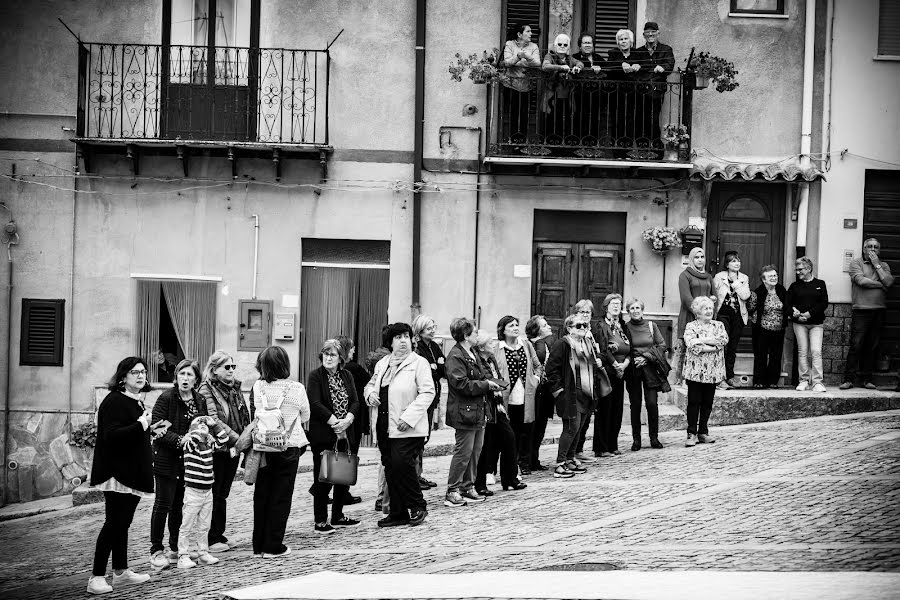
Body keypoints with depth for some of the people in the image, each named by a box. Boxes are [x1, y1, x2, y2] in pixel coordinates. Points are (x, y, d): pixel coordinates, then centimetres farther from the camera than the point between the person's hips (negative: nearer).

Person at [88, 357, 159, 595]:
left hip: (133, 474, 10)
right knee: (114, 523, -10)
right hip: (117, 474, -10)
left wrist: (151, 429, 16)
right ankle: (97, 577, -7)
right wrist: (141, 425, -27)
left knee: (122, 522, 15)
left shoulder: (137, 402, 17)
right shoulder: (115, 401, -14)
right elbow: (111, 435, -25)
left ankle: (121, 572, 23)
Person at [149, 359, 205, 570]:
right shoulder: (166, 398, -9)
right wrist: (179, 441, -23)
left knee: (180, 504, 11)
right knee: (163, 503, -3)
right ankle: (156, 551, 2)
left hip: (189, 459, 5)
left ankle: (177, 548, 21)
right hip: (166, 458, -5)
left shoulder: (199, 402, 10)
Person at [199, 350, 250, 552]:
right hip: (216, 450, -7)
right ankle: (210, 539, 3)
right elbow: (214, 420, -18)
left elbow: (245, 418, 17)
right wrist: (236, 438, -21)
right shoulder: (206, 390, -9)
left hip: (232, 450, 7)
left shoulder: (235, 390, 14)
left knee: (223, 494, 13)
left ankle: (219, 535, 20)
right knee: (213, 495, -2)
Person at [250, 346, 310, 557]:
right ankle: (273, 546, 6)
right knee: (281, 496, 5)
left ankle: (258, 545, 17)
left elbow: (257, 414, 4)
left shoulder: (258, 387, -8)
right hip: (288, 446, -2)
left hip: (263, 446, 2)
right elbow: (305, 417, 5)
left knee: (261, 495, 12)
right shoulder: (296, 389, -10)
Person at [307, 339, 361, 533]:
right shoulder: (315, 376, -4)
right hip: (322, 435, -6)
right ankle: (320, 521, 1)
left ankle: (338, 516, 23)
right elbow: (315, 404, -14)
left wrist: (347, 420, -11)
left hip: (344, 434, 6)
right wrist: (334, 422, -18)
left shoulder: (347, 377, 13)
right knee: (323, 478, -4)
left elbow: (355, 402, 7)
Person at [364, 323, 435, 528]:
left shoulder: (419, 363, -5)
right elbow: (371, 384, 27)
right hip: (385, 427, 6)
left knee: (402, 464, -16)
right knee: (390, 469, 7)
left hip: (408, 428, -6)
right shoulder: (382, 364, 14)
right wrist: (370, 393, 1)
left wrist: (408, 418, -18)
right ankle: (398, 513, 16)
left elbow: (427, 393, -12)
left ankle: (418, 506, 2)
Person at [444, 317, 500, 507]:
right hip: (464, 412, -10)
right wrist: (486, 385, -14)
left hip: (477, 411, 10)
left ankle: (468, 488, 20)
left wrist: (489, 385, 10)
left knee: (476, 451, 12)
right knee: (464, 452, -7)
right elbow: (461, 384, -20)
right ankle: (452, 492, -1)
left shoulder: (472, 354, 18)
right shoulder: (455, 356, -14)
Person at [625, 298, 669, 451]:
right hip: (633, 370, -1)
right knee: (635, 405, 0)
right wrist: (631, 360, -12)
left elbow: (662, 346, 6)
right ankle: (636, 440, 7)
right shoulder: (626, 327, 3)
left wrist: (647, 357, -5)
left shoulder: (651, 326, 6)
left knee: (652, 403, -5)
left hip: (650, 368, 1)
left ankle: (654, 438, 6)